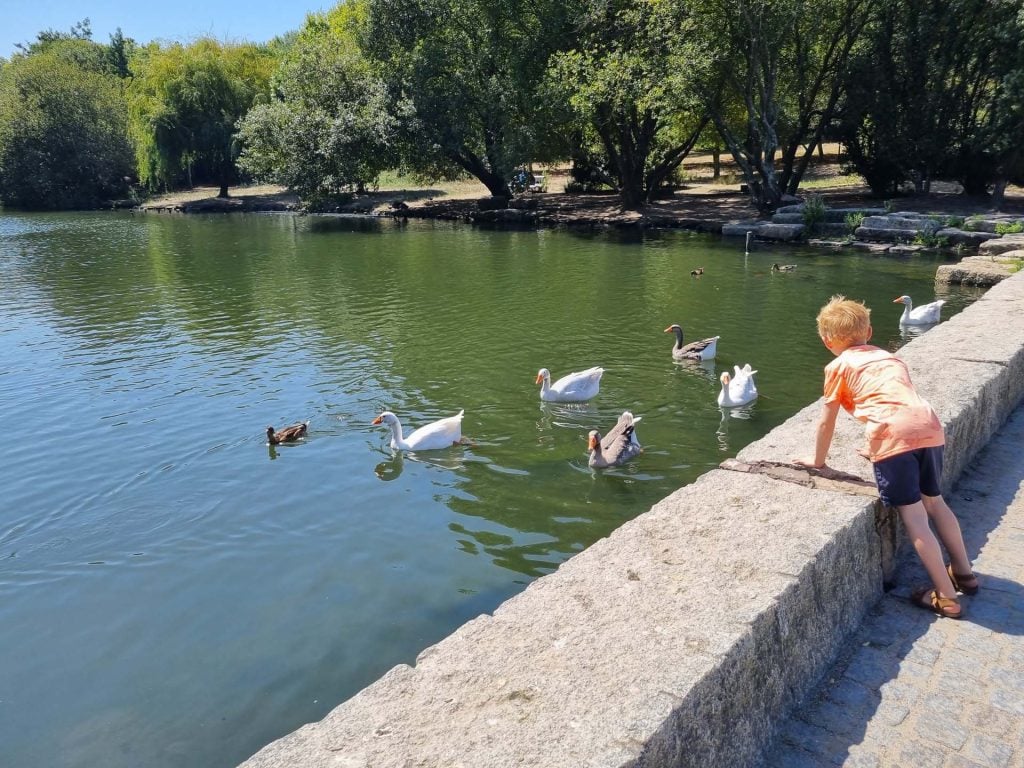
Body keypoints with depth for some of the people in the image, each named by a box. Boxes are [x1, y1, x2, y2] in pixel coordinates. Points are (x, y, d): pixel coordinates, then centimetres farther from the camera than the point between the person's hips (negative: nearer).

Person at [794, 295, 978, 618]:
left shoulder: (839, 366, 12)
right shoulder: (890, 357, 30)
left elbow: (826, 421, 14)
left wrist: (817, 460, 28)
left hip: (895, 436, -6)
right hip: (930, 427, 7)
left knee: (914, 518, 0)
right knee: (935, 502, 24)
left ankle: (946, 596, 4)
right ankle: (964, 572, 37)